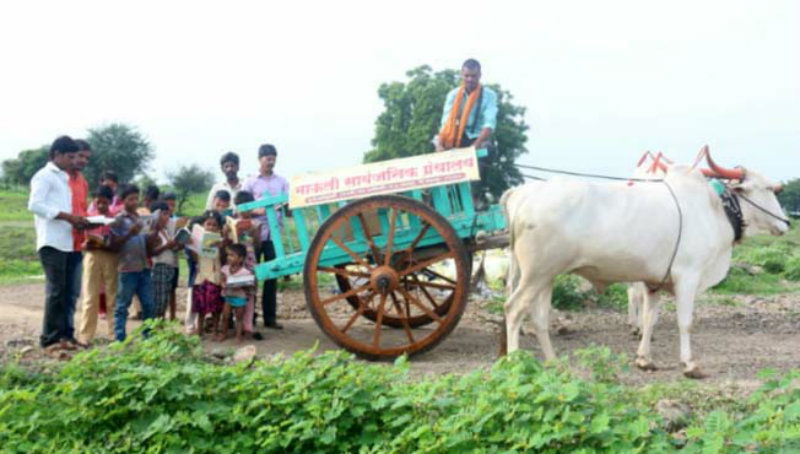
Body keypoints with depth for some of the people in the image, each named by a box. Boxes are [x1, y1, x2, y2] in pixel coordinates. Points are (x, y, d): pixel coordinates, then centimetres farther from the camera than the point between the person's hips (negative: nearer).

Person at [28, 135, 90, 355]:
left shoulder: (63, 178, 23)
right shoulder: (44, 176, -4)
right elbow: (35, 205, -16)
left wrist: (76, 220, 4)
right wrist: (68, 216, -19)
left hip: (66, 242, 9)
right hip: (51, 242, -9)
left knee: (65, 291, 8)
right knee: (55, 290, -11)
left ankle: (62, 335, 12)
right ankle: (49, 340, -8)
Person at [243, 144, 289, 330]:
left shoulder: (282, 182, 11)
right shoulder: (250, 183, 5)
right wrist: (257, 211, -17)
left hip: (274, 234, 2)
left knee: (272, 275, 4)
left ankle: (270, 316, 10)